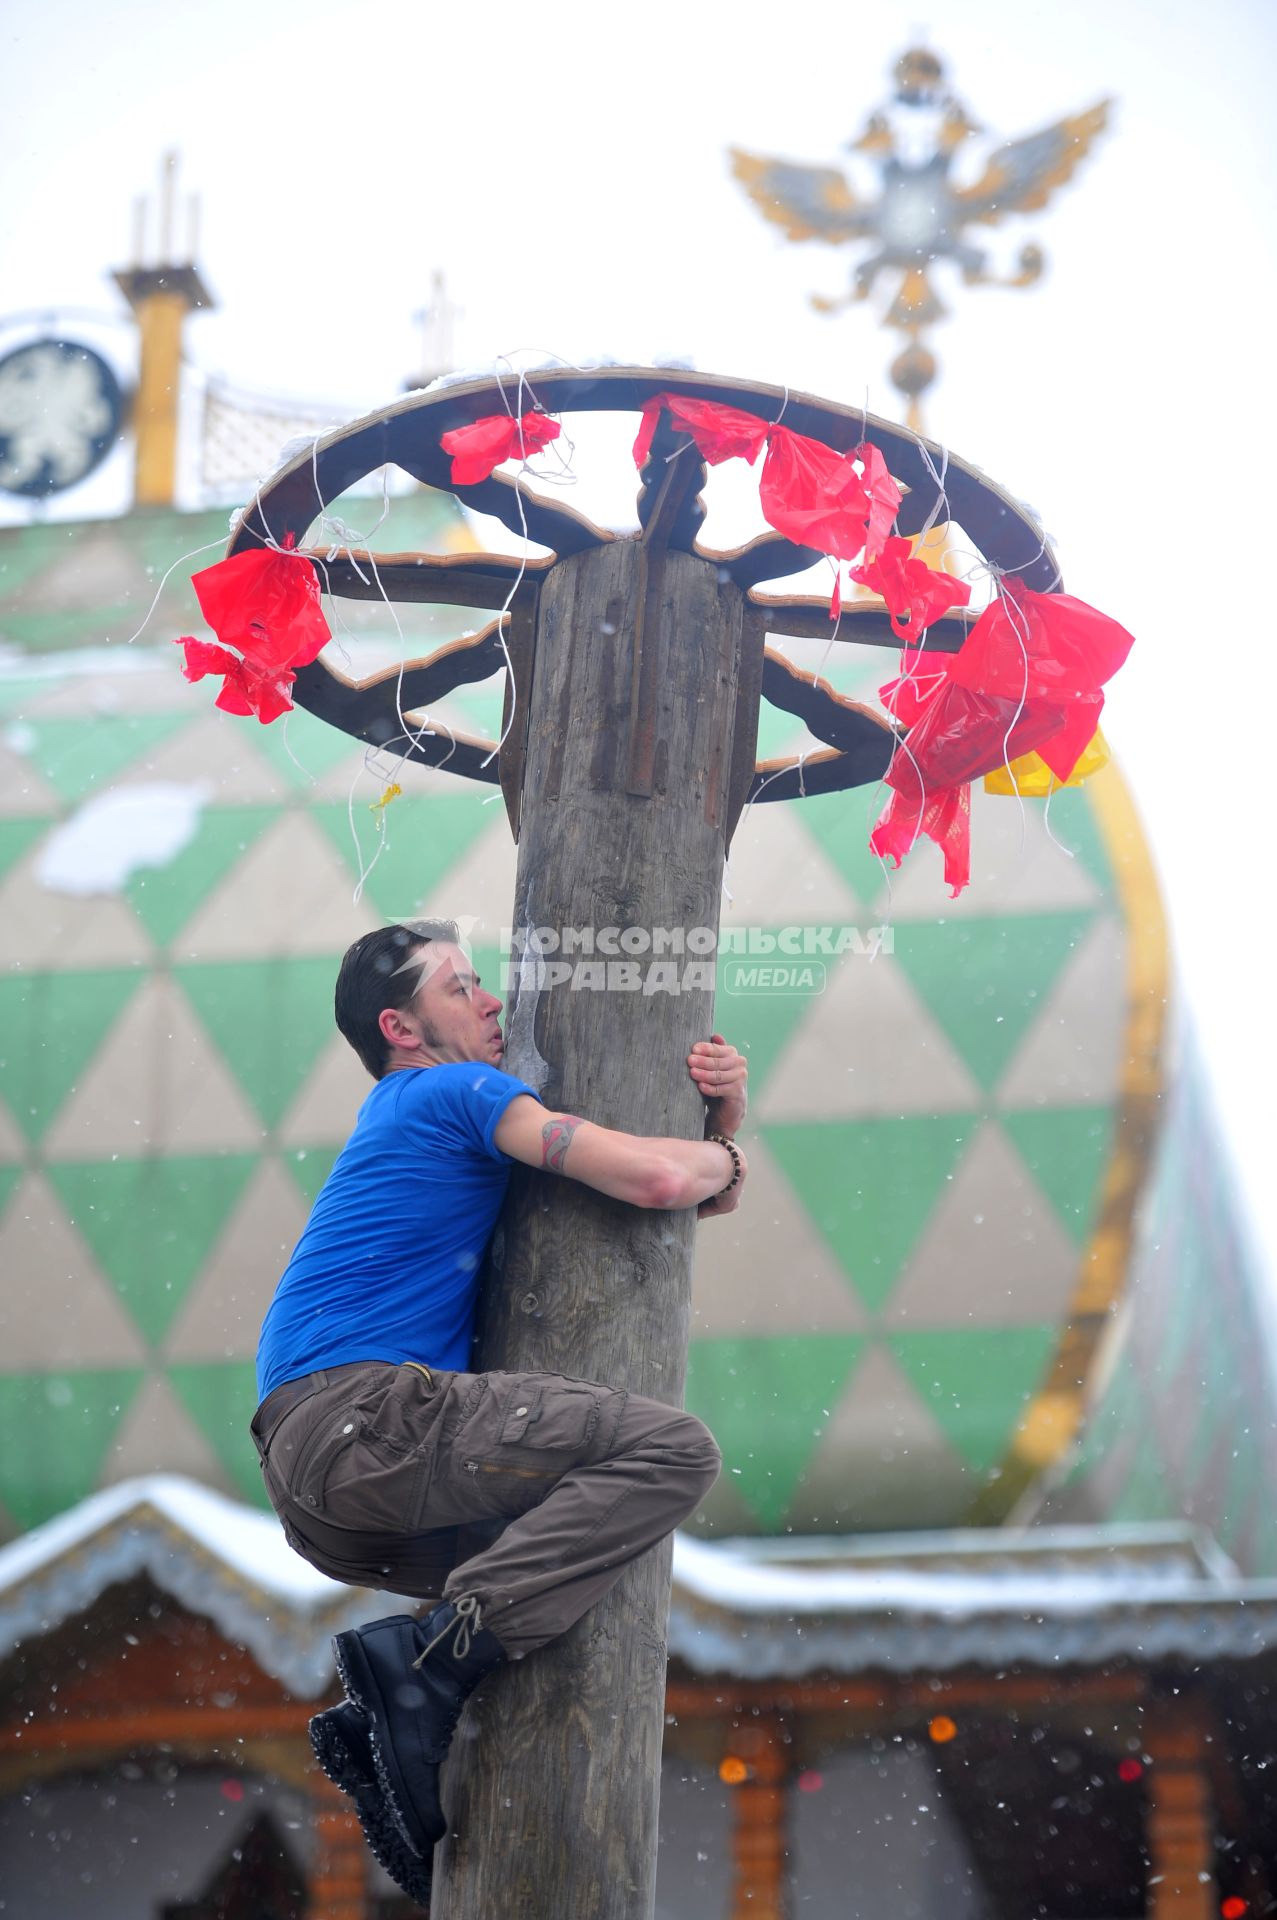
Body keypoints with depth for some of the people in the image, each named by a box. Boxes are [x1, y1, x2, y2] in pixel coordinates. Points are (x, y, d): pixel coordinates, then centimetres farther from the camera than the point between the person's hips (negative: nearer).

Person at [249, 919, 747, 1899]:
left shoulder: (419, 1110, 31)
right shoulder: (459, 1093, 2)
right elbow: (655, 1177, -13)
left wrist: (724, 1113, 13)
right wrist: (723, 1156, 10)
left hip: (309, 1481, 10)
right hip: (363, 1407, -10)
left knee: (549, 1552, 32)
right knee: (673, 1449, -18)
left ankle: (379, 1727, 9)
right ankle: (433, 1661, -25)